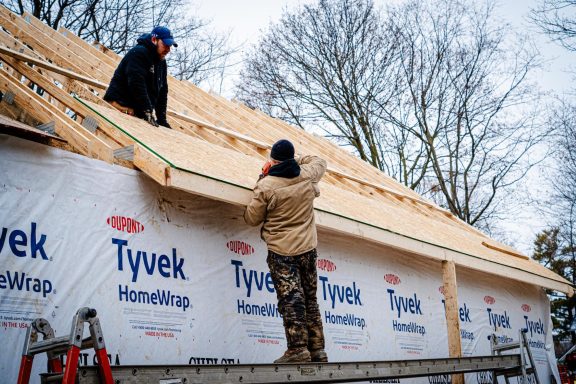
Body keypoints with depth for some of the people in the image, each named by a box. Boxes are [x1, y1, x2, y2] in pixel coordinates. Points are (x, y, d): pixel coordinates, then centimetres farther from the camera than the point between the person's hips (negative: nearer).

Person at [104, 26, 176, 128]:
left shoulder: (161, 62, 18)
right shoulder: (138, 53, -10)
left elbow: (162, 91, 17)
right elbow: (137, 84, -21)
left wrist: (162, 119, 9)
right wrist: (147, 110, -24)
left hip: (139, 114, 8)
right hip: (121, 106, -8)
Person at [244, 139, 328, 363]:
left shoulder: (265, 186, -13)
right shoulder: (307, 176, 1)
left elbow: (251, 219, -2)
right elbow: (320, 162, 24)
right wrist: (298, 160, 27)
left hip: (281, 251, -5)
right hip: (308, 248, 5)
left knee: (291, 299, -6)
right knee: (310, 300, 11)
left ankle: (298, 349, -12)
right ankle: (318, 350, 13)